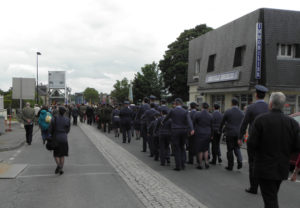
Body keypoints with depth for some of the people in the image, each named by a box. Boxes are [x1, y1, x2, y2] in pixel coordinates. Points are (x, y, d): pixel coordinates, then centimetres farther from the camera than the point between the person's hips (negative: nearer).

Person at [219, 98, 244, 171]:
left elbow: (222, 122, 2)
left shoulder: (228, 112, -8)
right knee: (237, 148, 18)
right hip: (238, 133, 3)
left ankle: (230, 166, 9)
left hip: (230, 133, -3)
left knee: (230, 150, 4)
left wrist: (220, 130, 19)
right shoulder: (241, 113, 2)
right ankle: (239, 161, -2)